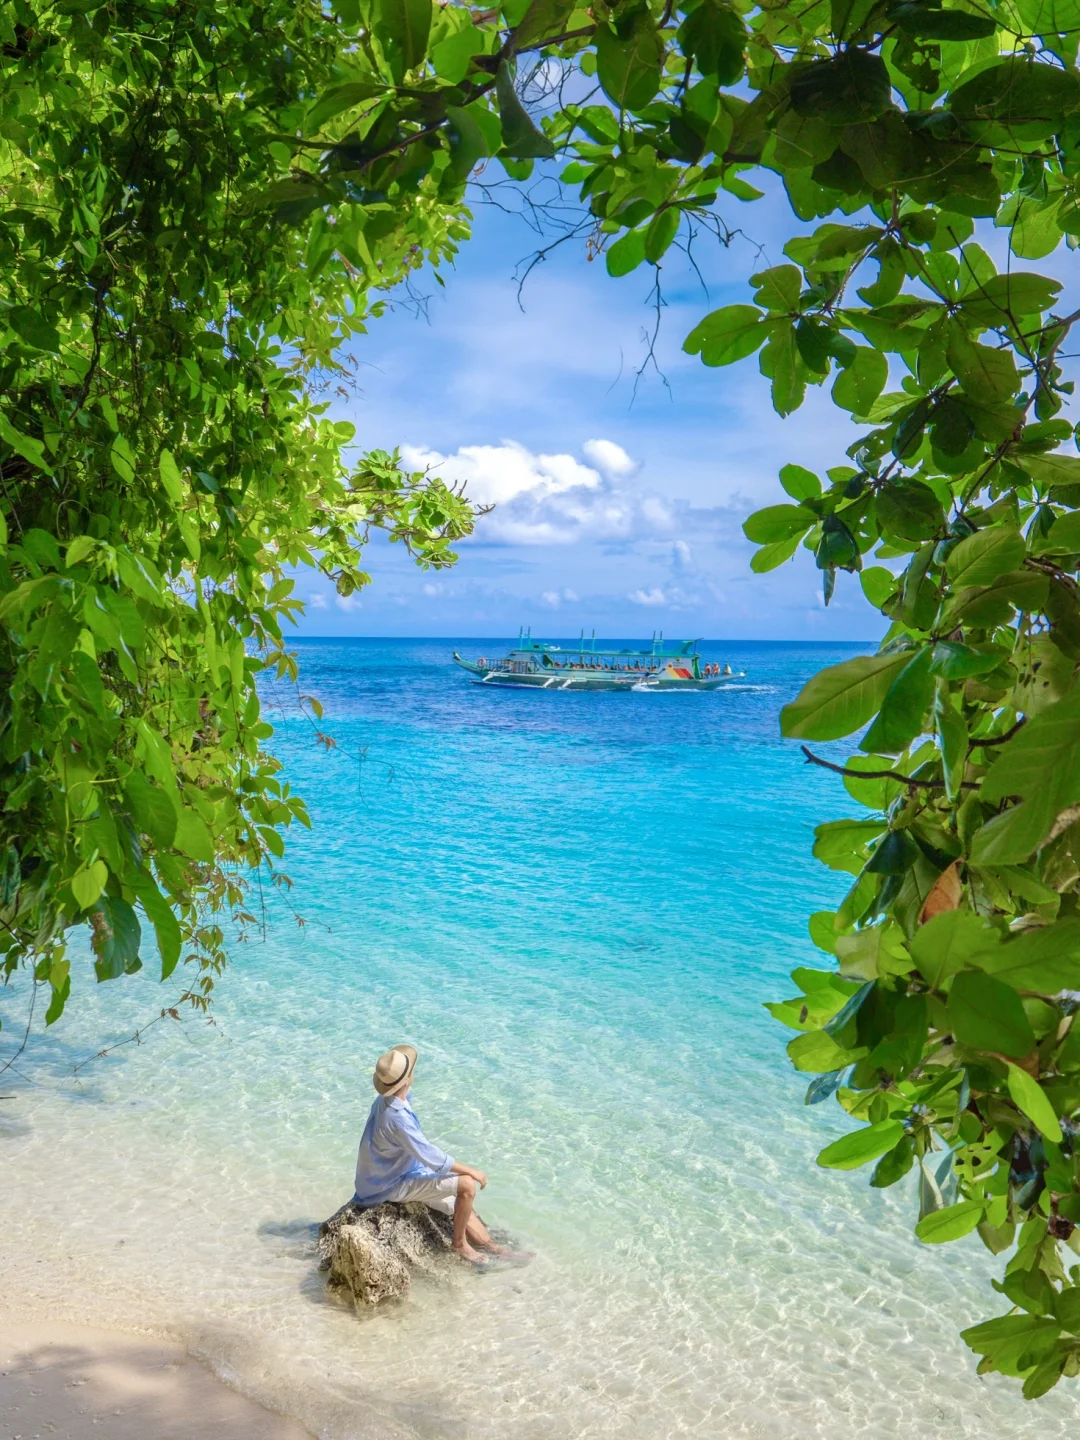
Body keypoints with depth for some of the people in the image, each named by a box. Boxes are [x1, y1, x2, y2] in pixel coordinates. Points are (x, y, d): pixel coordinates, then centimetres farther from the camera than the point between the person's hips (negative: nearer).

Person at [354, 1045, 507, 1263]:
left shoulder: (383, 1101, -3)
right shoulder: (397, 1117, -34)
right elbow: (429, 1155, -29)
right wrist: (471, 1171, -19)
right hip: (396, 1185, -10)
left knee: (459, 1205, 14)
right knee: (467, 1185, -15)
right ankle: (459, 1243, 4)